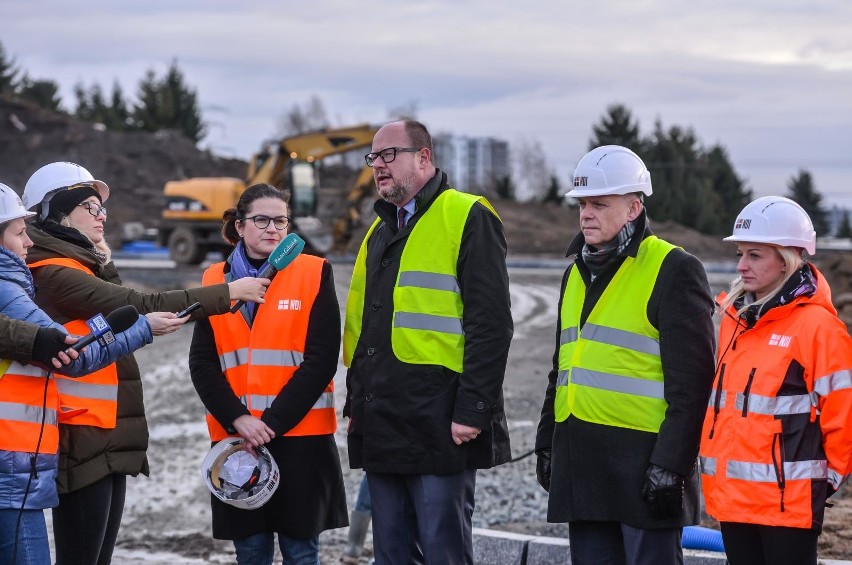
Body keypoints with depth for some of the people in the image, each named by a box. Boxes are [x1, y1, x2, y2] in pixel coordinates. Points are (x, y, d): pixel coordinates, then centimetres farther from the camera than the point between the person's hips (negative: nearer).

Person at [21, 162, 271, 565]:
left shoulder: (78, 267, 19)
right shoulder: (53, 273, -13)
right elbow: (142, 306, -19)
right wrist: (229, 293, -15)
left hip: (109, 440, 10)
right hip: (84, 439, -10)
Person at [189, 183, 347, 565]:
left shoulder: (314, 275, 0)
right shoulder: (216, 280, 9)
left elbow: (320, 361, -7)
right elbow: (203, 364, 3)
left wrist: (273, 422, -13)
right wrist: (238, 419, -12)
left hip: (301, 436, -2)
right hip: (235, 438, 2)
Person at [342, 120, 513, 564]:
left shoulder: (467, 218, -5)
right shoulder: (380, 230, 20)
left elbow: (490, 324, -13)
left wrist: (472, 411, -18)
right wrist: (355, 404, 19)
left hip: (438, 428, -8)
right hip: (382, 429, 8)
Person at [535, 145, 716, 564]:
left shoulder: (673, 271, -7)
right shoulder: (578, 272, 18)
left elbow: (691, 381, -13)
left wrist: (671, 463, -18)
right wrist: (546, 442, 20)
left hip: (643, 460, -8)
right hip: (581, 462, 8)